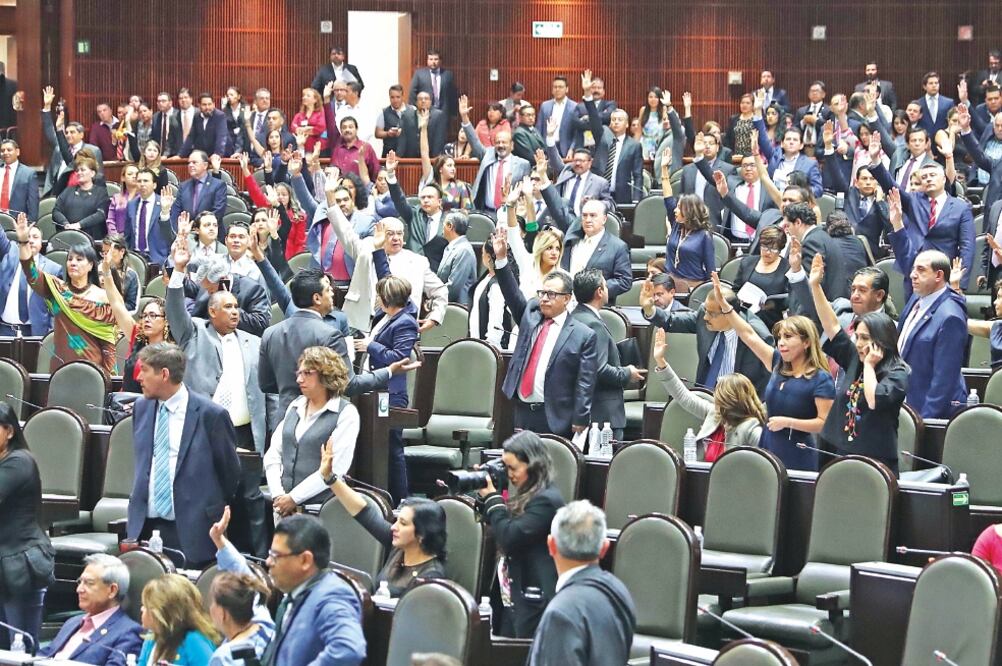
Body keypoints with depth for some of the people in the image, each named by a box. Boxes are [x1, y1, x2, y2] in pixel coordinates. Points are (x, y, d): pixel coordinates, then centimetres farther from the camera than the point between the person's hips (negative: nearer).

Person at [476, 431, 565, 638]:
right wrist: (483, 496, 7)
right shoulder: (525, 495, 13)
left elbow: (509, 537, -21)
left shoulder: (546, 500, -17)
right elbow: (495, 526, 22)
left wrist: (492, 498, -12)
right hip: (513, 595, 10)